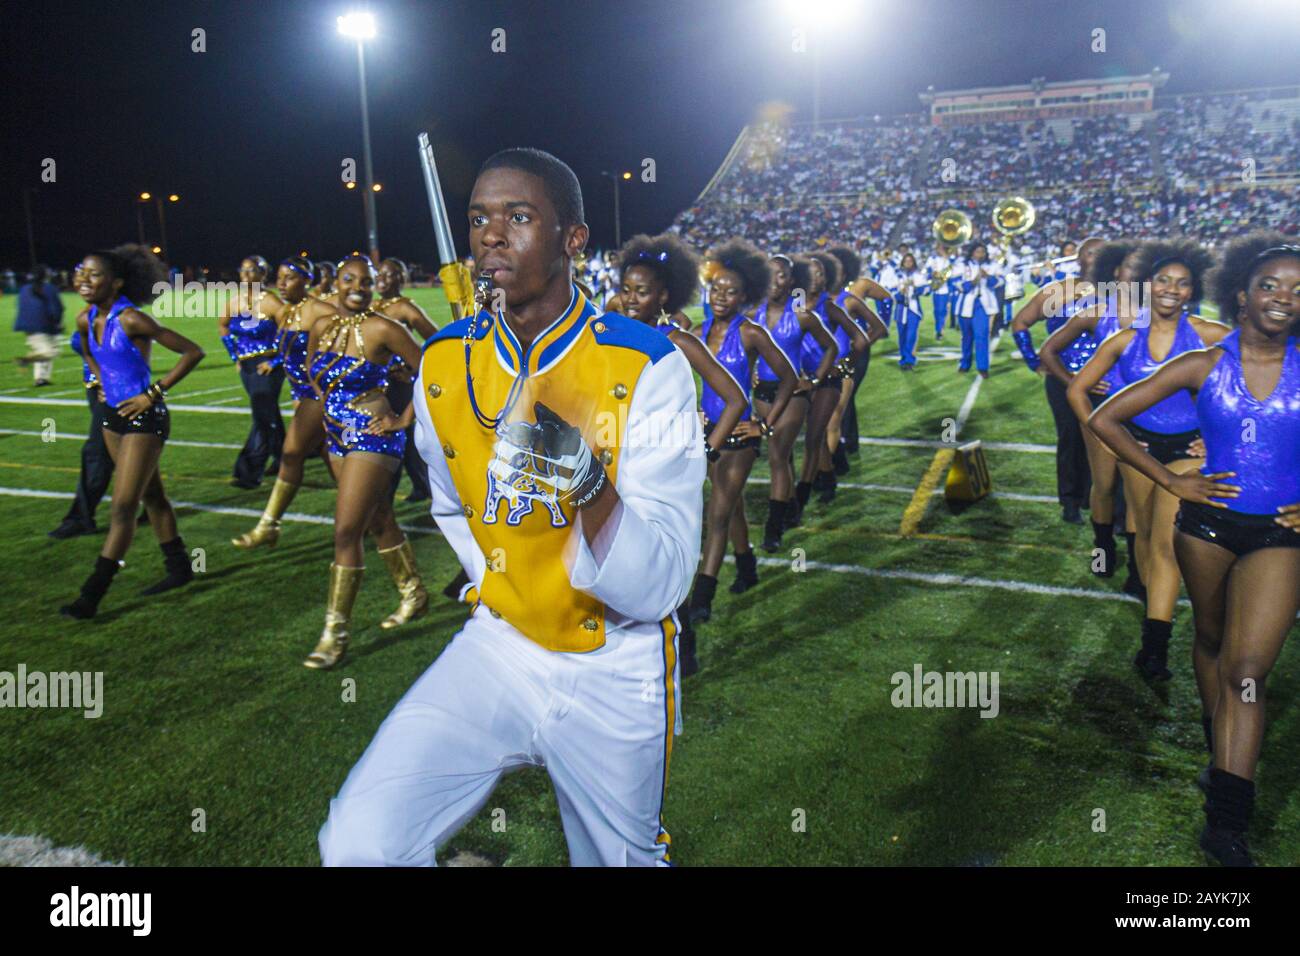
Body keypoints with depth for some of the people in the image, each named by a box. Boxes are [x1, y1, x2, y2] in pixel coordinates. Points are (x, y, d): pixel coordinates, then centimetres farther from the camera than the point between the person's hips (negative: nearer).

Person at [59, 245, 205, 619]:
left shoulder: (131, 320, -19)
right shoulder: (86, 320, 3)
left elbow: (193, 352, -20)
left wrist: (154, 393, -18)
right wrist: (103, 382, 12)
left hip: (143, 418, -9)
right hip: (113, 415, 9)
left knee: (123, 507, -5)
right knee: (151, 495, 17)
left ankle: (92, 595, -2)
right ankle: (179, 567, 31)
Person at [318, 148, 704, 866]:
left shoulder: (646, 367, -16)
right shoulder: (442, 365, -2)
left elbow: (658, 588, -24)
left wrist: (589, 483, -40)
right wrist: (498, 585, 8)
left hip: (614, 666, -2)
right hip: (498, 646, 3)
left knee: (617, 855, 17)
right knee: (358, 843, -15)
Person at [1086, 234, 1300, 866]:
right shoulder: (1201, 367, -4)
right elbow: (1104, 419, -2)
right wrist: (1173, 482, -5)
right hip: (1207, 523, 1)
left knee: (1247, 668, -10)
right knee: (1211, 641, 18)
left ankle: (1225, 823, -5)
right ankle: (1219, 750, 43)